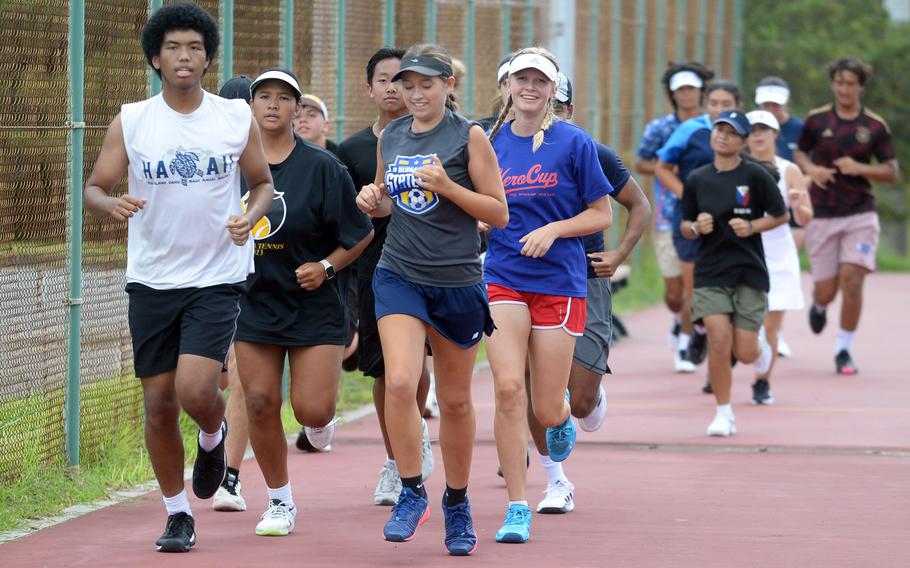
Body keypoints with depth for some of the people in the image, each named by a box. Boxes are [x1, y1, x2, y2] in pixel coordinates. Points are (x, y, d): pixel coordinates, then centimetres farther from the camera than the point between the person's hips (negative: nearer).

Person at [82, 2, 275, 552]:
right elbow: (94, 187, 0)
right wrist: (112, 204, -23)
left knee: (196, 389, -18)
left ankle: (214, 436, 18)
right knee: (159, 402, 3)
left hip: (217, 278, -2)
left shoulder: (237, 118, 0)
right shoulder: (131, 122, -1)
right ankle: (179, 513, 20)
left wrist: (250, 217, -11)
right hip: (152, 280, 2)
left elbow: (263, 183, 11)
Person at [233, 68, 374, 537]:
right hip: (253, 301, 3)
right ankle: (280, 502, 15)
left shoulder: (321, 167, -8)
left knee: (311, 408, -10)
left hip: (314, 304, -3)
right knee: (260, 403, -1)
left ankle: (322, 420, 30)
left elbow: (360, 233, -2)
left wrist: (326, 267, -13)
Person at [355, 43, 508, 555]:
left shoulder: (469, 137, -5)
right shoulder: (390, 137, 8)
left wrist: (447, 186, -19)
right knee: (399, 382, -19)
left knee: (455, 399, 9)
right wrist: (373, 200, -1)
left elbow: (498, 213, -6)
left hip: (457, 281, -2)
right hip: (399, 276, 2)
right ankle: (411, 493, -5)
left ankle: (457, 504, 26)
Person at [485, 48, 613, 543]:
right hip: (503, 279, 2)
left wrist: (552, 229, -14)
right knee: (508, 388, -16)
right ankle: (517, 508, -8)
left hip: (560, 282, -1)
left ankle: (562, 415, 41)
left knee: (546, 410, 1)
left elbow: (602, 215, 1)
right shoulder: (491, 143, 5)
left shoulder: (573, 143, -3)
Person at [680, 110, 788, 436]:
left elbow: (780, 216, 4)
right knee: (719, 342, -14)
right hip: (710, 272, 1)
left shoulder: (756, 176, -4)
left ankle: (759, 344, 38)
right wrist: (696, 227, -11)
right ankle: (724, 413, 2)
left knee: (745, 353, -1)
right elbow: (685, 226, 12)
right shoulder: (696, 180, 3)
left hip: (749, 271, -1)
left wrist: (751, 227, -12)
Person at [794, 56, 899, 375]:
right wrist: (811, 169, -7)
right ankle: (818, 307, 40)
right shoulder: (816, 120, 2)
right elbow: (800, 153, 16)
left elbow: (892, 172, 2)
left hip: (860, 216, -1)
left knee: (852, 282, -13)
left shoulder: (875, 126, 1)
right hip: (822, 215, 1)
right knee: (826, 290, 2)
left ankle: (844, 350, 1)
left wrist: (858, 168, -15)